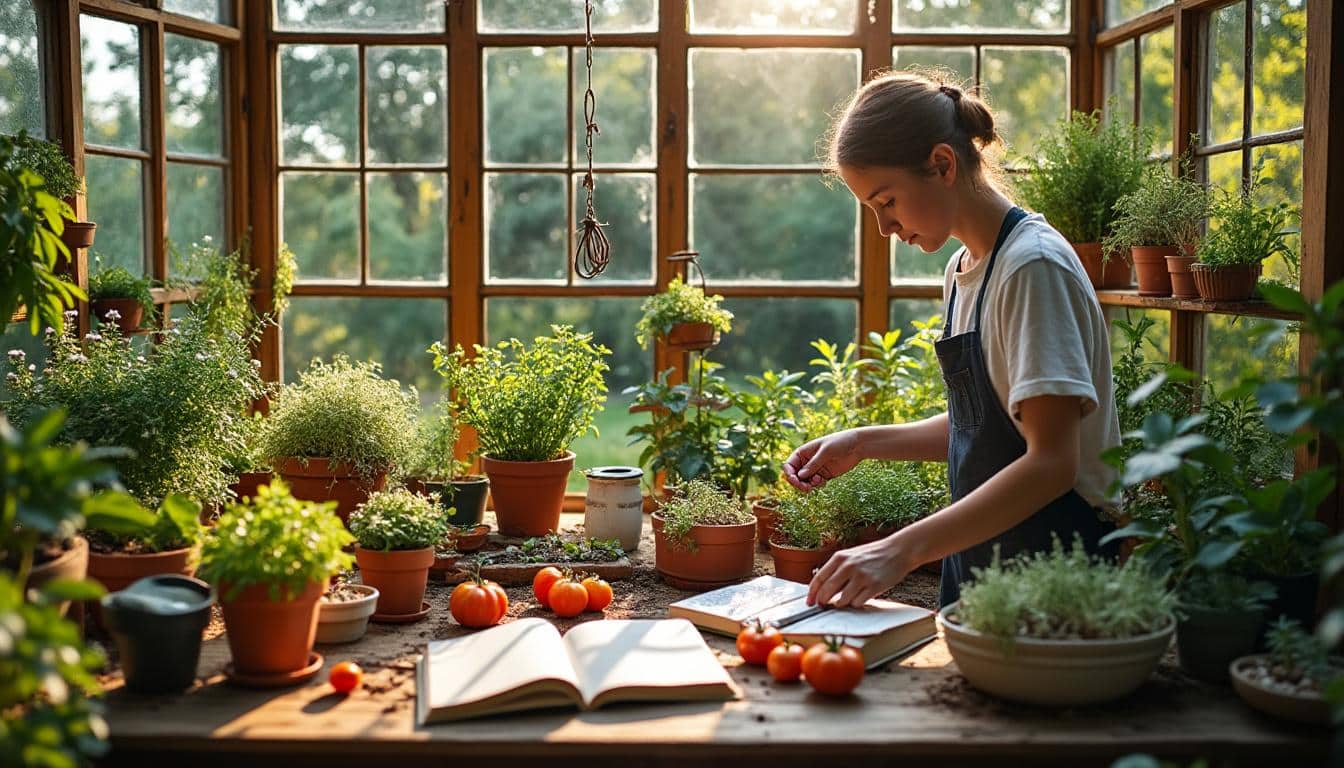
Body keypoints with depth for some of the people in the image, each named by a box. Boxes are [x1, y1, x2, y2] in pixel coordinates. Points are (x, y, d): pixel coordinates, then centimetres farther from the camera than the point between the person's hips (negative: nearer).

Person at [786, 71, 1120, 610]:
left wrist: (902, 550, -29)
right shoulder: (961, 269, 10)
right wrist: (864, 444, 6)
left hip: (1051, 563, -8)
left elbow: (1051, 462, -24)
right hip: (975, 555, 8)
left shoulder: (1035, 266, -18)